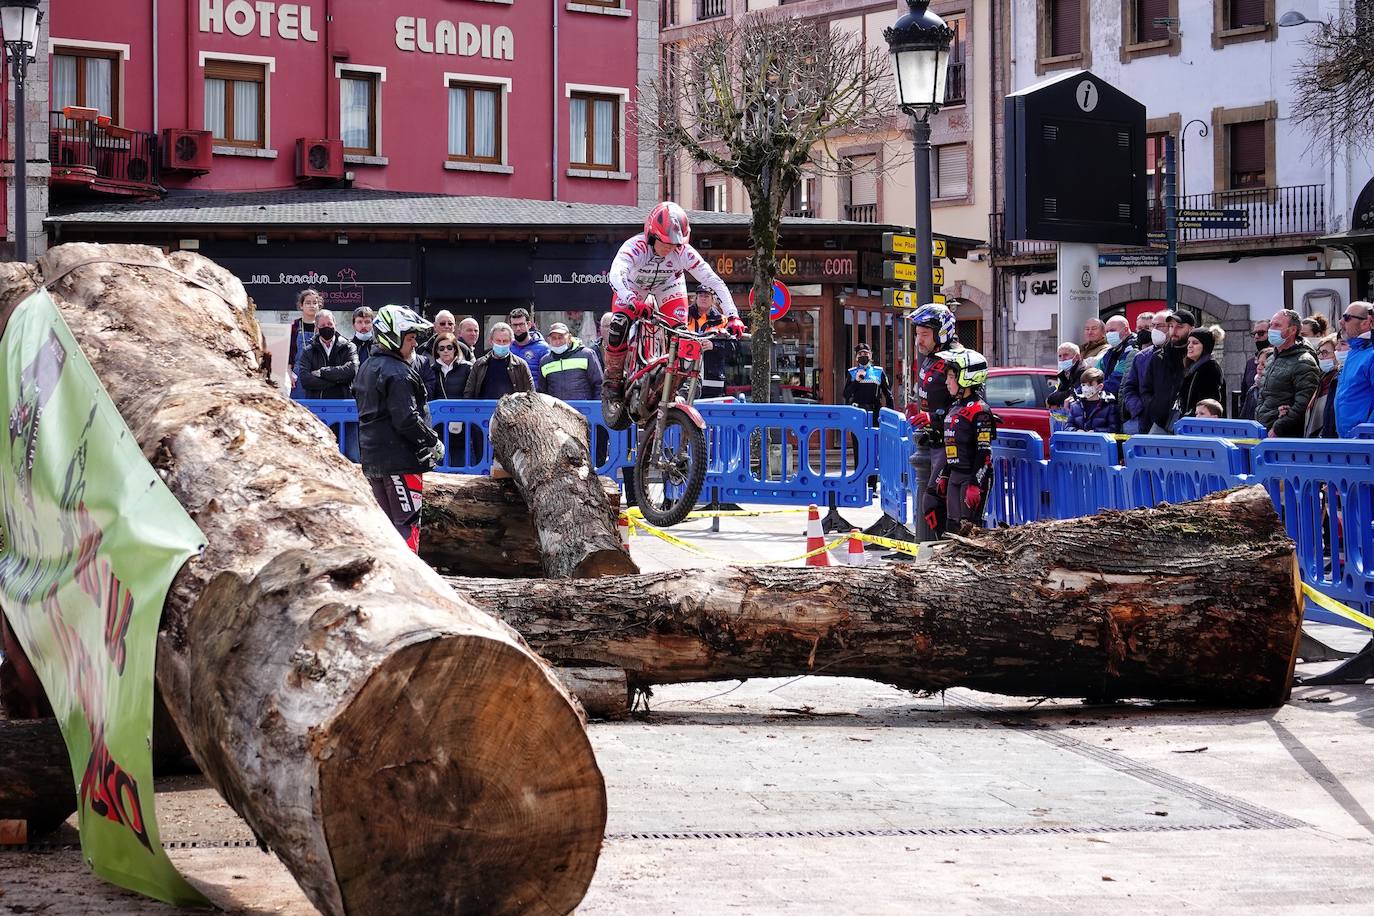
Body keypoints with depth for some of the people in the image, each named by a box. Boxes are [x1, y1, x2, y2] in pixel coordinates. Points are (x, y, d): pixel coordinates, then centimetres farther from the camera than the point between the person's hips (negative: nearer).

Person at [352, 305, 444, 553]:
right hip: (401, 459, -9)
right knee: (407, 524, -8)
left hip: (372, 458, 9)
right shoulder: (398, 373, -15)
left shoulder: (367, 369, 16)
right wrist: (434, 442, -9)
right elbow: (407, 419, -22)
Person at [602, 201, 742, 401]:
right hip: (634, 283, -2)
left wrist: (733, 317, -42)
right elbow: (615, 274, -57)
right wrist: (632, 301, -75)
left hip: (669, 284, 2)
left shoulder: (684, 252, -34)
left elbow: (714, 282, -32)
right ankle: (613, 376, -2)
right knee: (620, 324, -24)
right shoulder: (635, 246, -40)